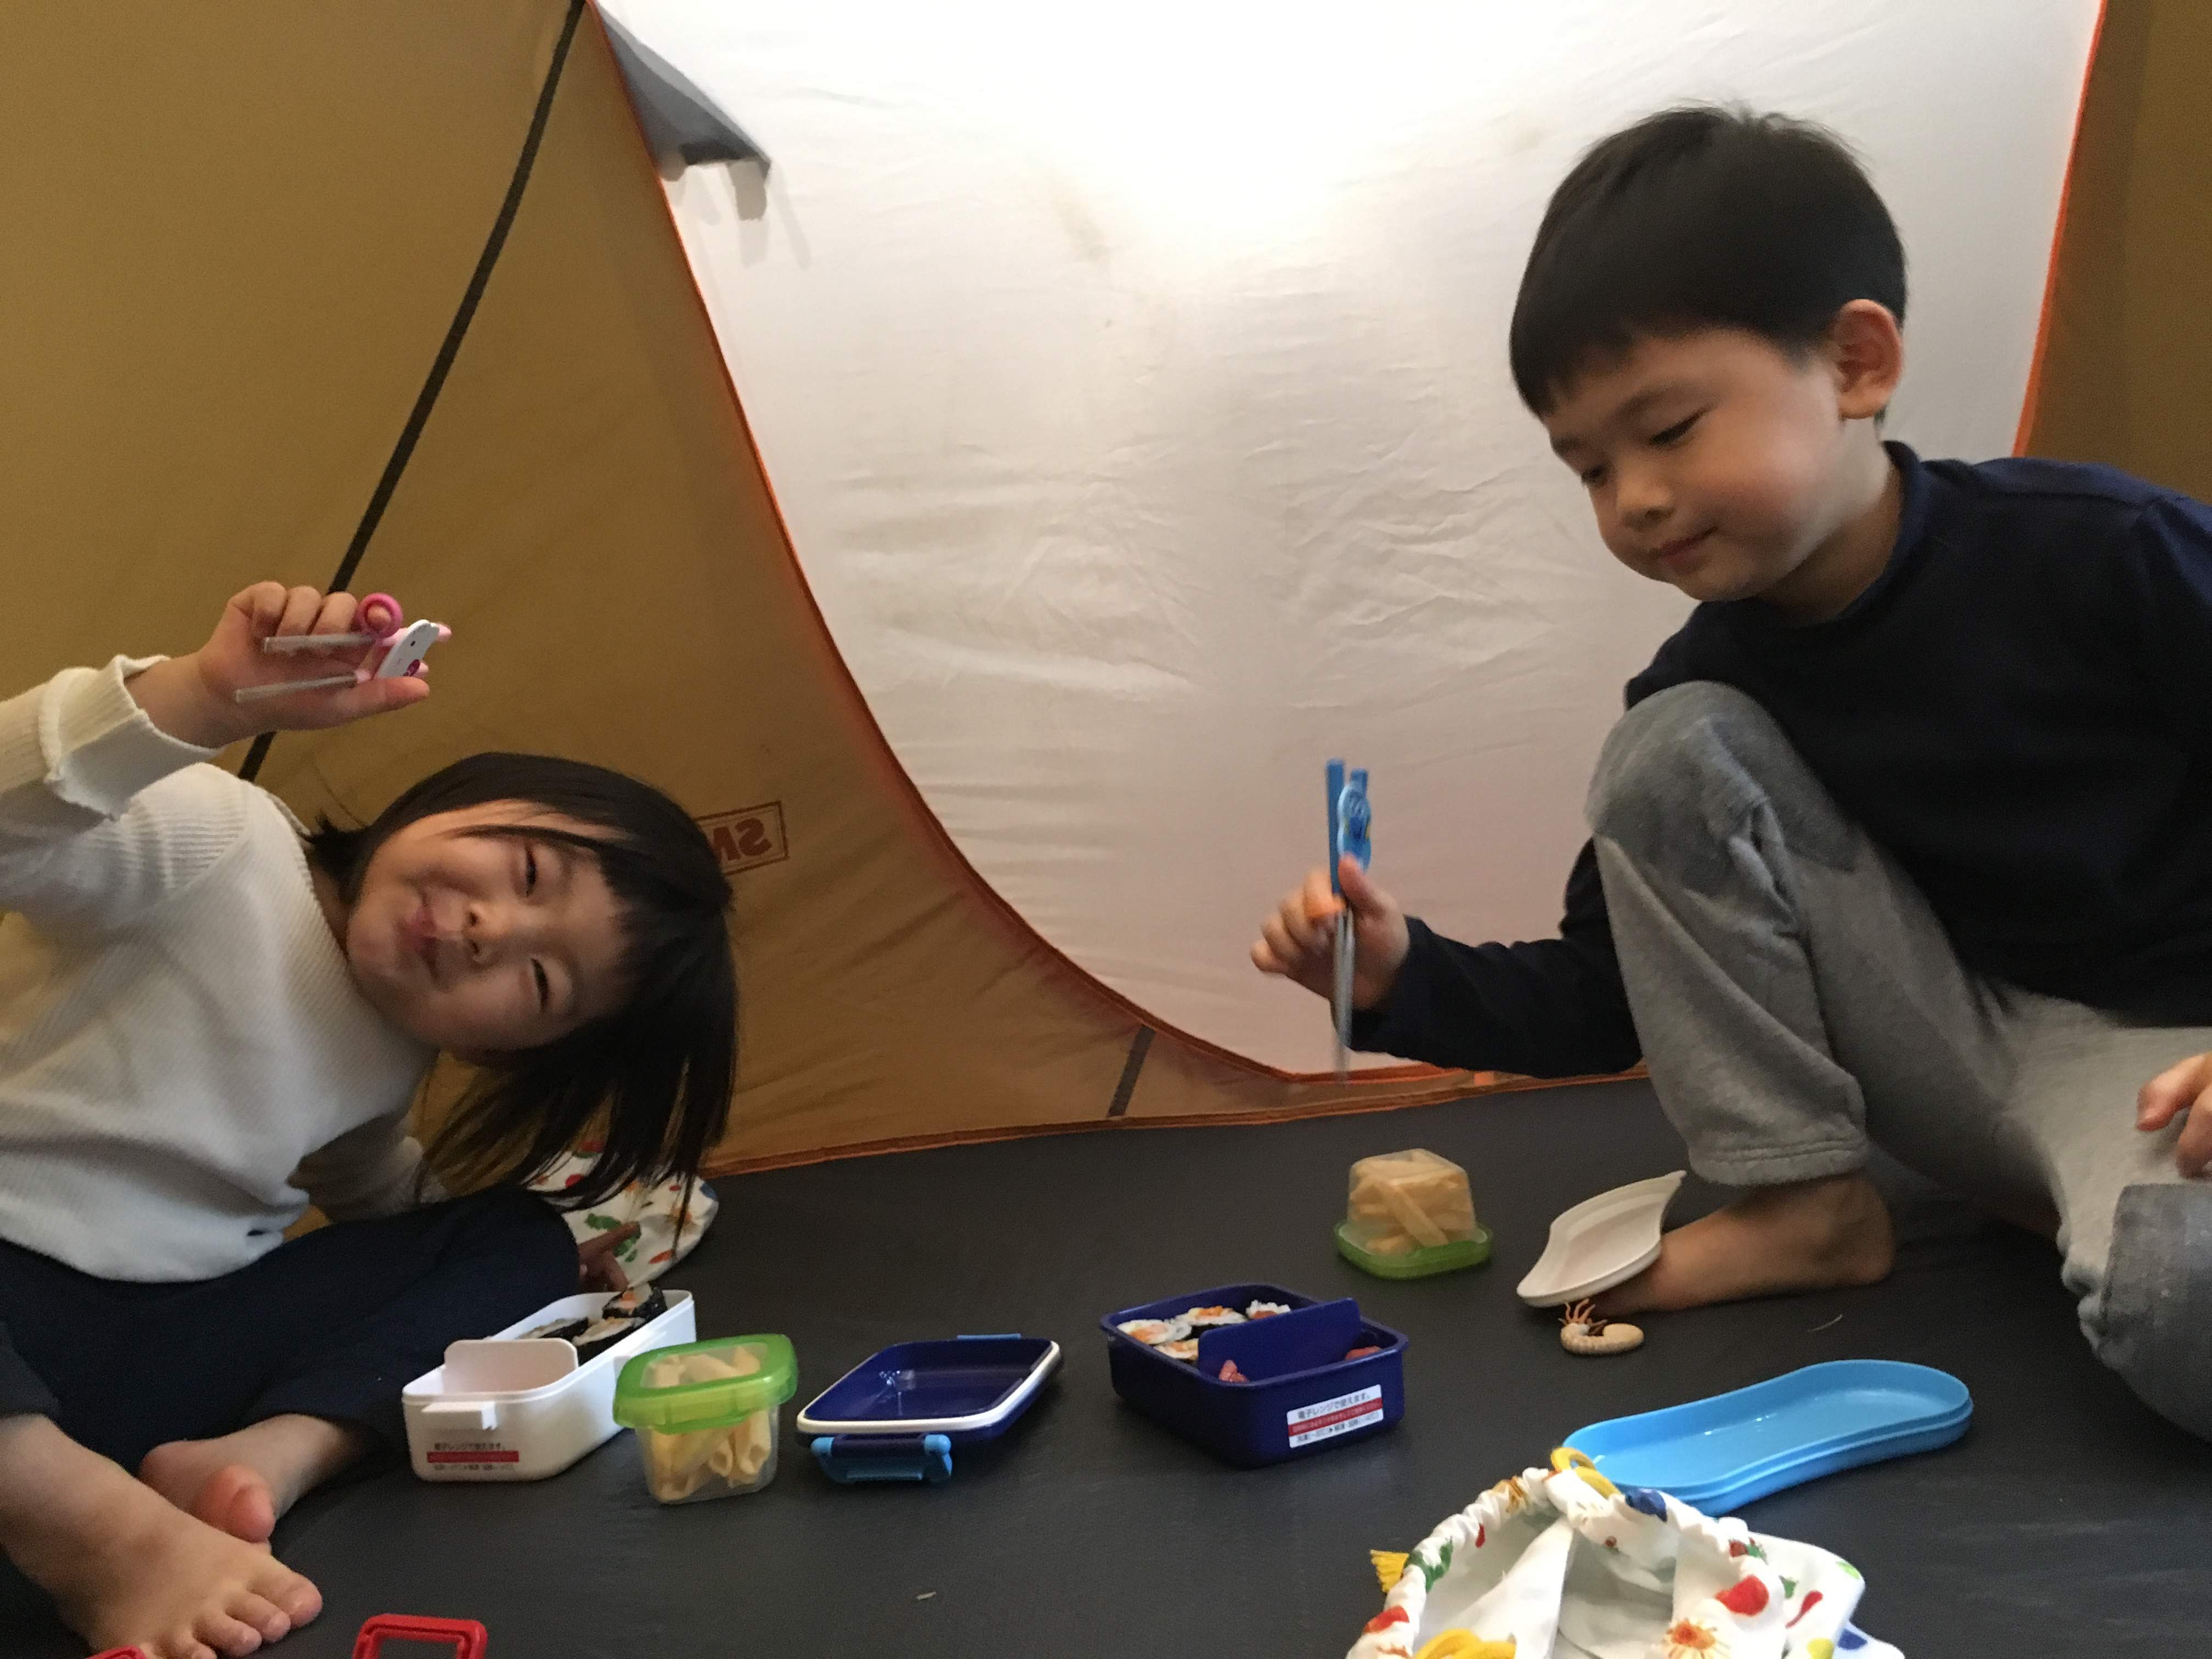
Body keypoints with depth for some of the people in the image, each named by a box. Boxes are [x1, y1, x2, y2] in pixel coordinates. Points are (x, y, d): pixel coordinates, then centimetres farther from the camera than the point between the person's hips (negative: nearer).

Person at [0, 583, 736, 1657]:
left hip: (158, 1358, 7)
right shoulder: (213, 844, -15)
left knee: (522, 1245, -3)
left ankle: (270, 1457, -26)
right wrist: (206, 698, -49)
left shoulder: (396, 1056, 6)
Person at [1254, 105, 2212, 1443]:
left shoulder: (2099, 554, -18)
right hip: (1957, 1037, 5)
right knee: (1669, 748, -15)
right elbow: (1606, 997, 1)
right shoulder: (1718, 670, -3)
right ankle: (1806, 1203, -8)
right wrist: (1406, 981, -17)